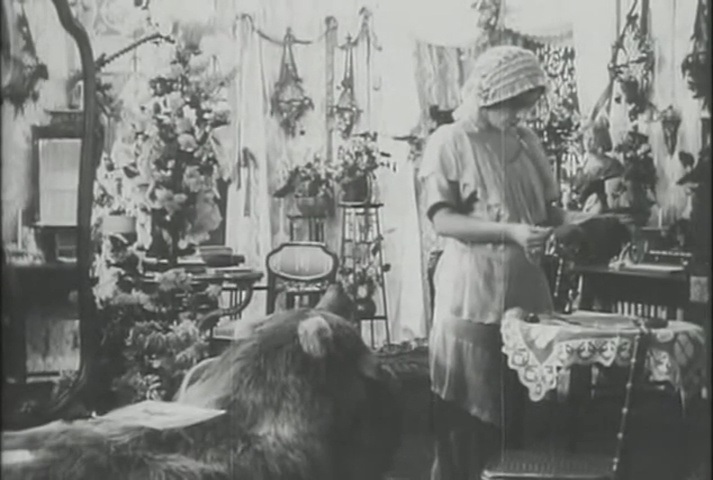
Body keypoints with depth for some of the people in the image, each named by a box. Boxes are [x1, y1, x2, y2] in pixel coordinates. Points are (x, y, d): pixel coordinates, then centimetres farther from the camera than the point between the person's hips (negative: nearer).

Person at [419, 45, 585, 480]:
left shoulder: (528, 141, 12)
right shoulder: (449, 142, -6)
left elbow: (549, 206, 19)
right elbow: (442, 219, -13)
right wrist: (509, 232, -23)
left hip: (528, 287, 5)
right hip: (472, 295, -5)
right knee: (467, 410, 2)